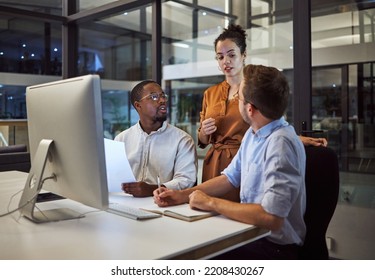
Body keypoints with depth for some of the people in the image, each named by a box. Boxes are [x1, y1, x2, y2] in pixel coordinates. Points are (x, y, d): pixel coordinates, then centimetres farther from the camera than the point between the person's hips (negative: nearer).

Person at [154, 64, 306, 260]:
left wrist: (210, 203, -19)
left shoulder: (280, 144, -25)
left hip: (275, 245, -8)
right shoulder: (253, 133, 4)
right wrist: (183, 195, 1)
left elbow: (271, 218, -31)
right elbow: (230, 178, 13)